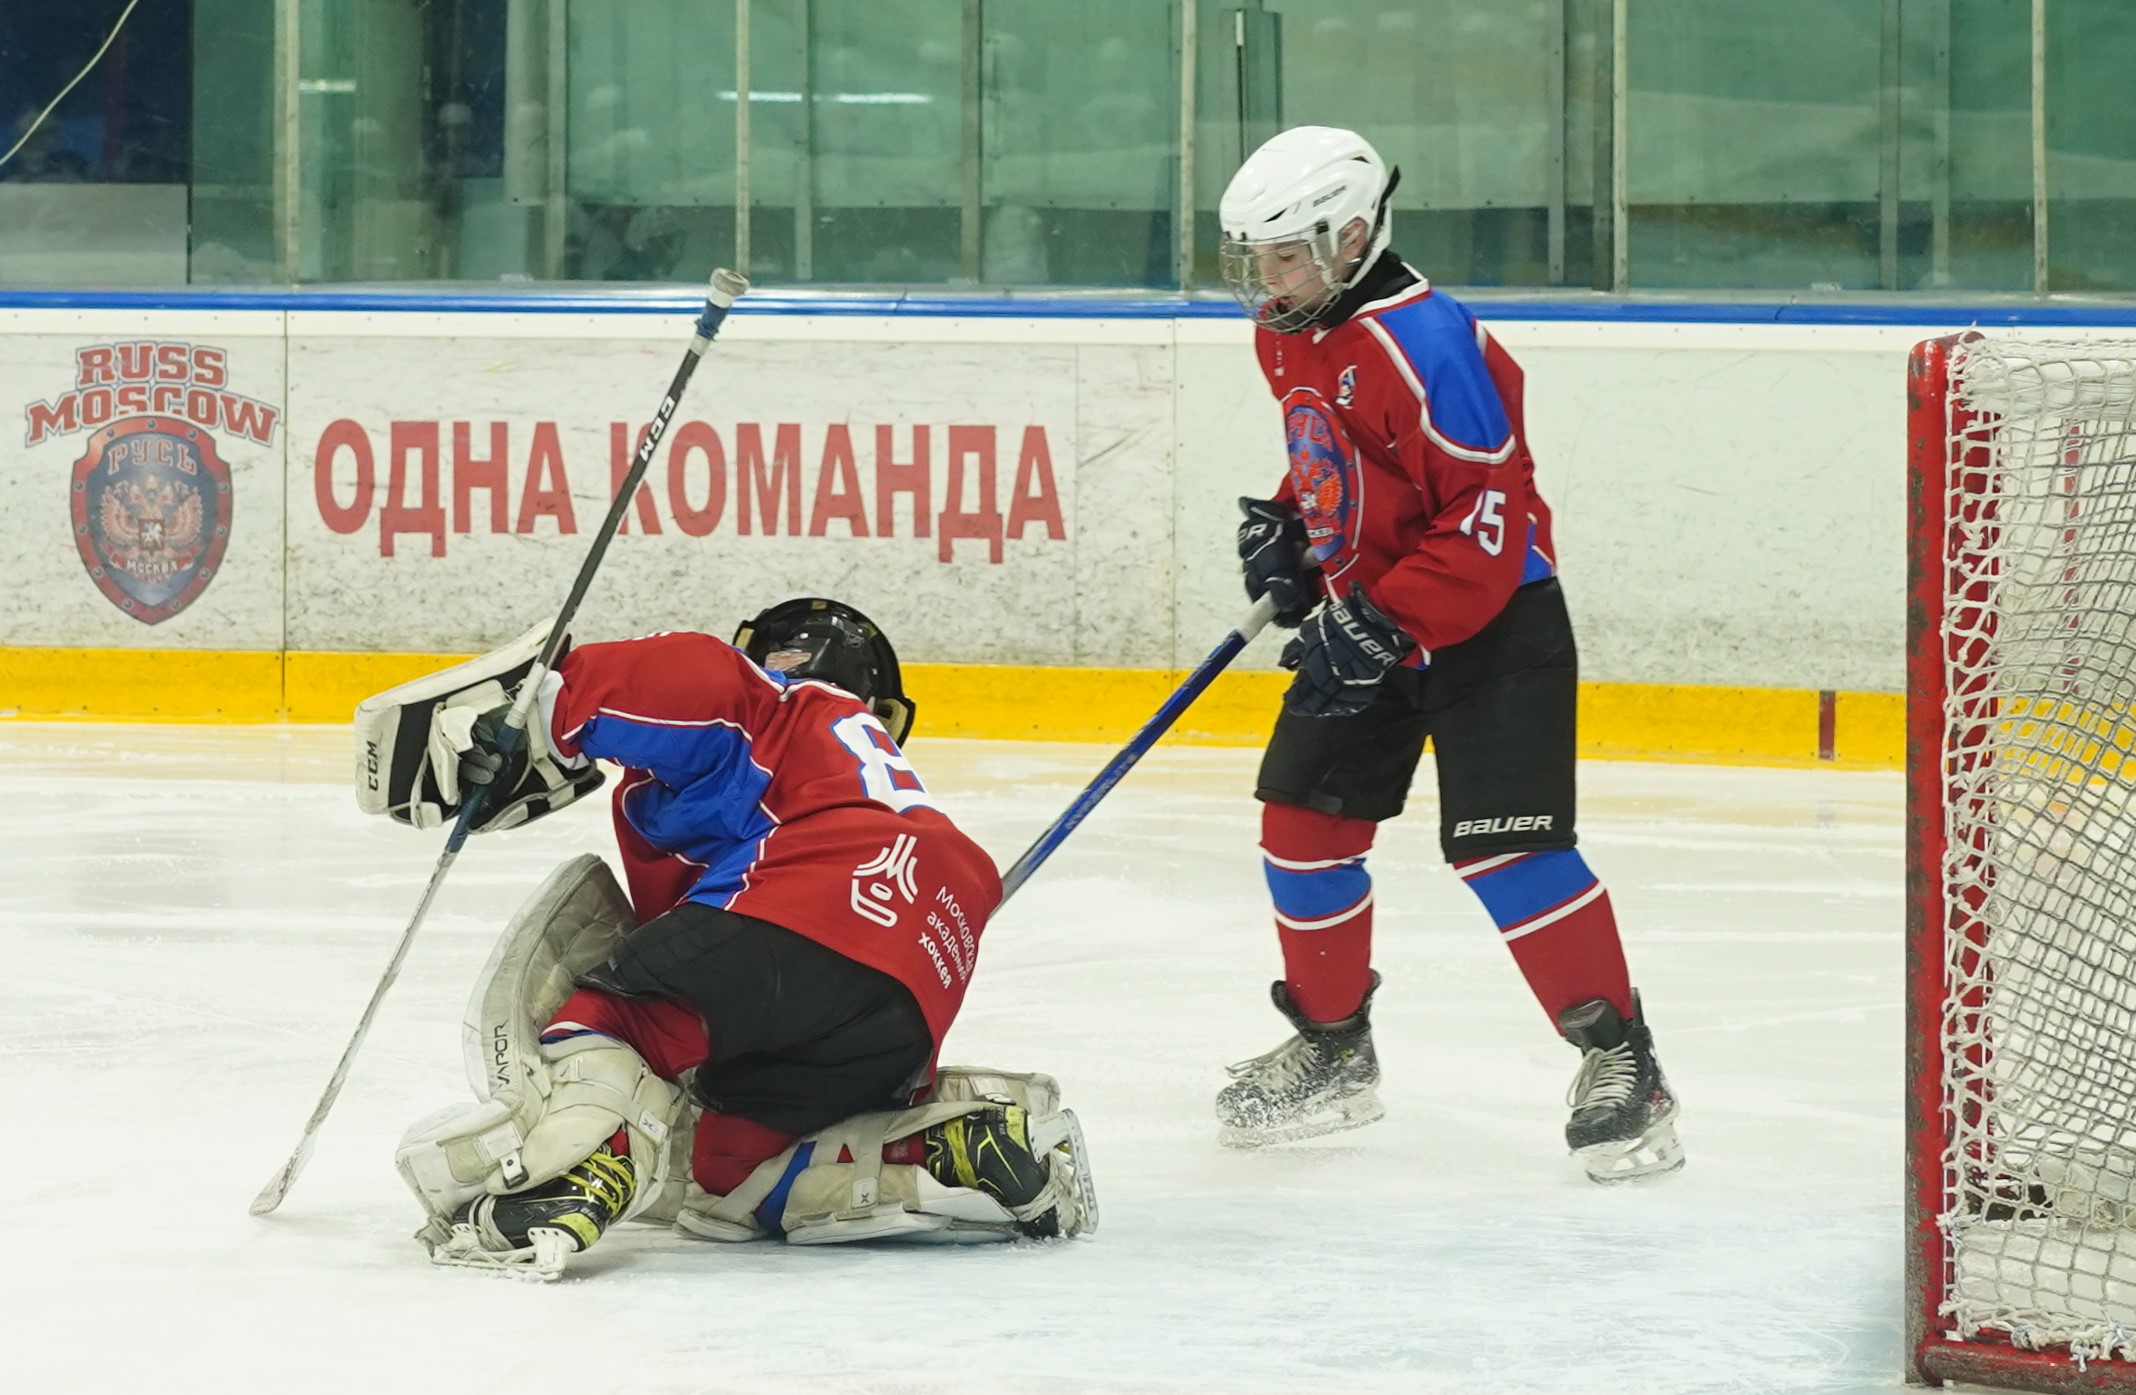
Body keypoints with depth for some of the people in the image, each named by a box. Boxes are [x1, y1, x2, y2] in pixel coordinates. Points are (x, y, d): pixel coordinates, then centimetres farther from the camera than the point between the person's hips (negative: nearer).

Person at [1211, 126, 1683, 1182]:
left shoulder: (1422, 343, -25)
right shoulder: (1287, 337, 5)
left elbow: (1488, 518, -27)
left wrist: (1384, 627, -28)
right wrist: (1287, 531, 5)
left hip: (1492, 625, -9)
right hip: (1361, 623, 9)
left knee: (1501, 842, -18)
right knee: (1302, 822, 8)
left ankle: (1618, 1056, -11)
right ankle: (1333, 1049, 25)